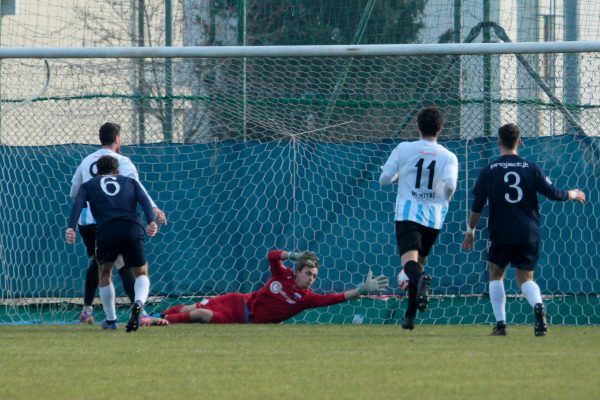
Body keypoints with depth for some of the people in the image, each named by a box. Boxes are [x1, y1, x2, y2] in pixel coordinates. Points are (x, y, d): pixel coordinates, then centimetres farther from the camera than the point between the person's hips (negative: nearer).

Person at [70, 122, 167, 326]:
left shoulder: (86, 161, 17)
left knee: (97, 262, 26)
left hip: (85, 222, 6)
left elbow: (74, 193, 25)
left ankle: (87, 311, 29)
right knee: (124, 266, -12)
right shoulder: (121, 161, -2)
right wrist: (153, 208, -28)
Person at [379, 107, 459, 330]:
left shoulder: (404, 149, 2)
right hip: (434, 216, 3)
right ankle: (410, 316, 19)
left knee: (409, 261, -17)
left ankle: (421, 279, -53)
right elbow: (450, 183, -15)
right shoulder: (448, 156, 2)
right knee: (419, 261, 18)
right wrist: (445, 200, 6)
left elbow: (384, 179, 2)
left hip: (407, 213, -3)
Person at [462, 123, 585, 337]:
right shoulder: (531, 168, -1)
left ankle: (500, 324, 5)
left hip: (501, 233, -1)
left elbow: (477, 205, -1)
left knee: (496, 274, 17)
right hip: (529, 234, 1)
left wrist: (470, 230, 10)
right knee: (525, 277, 10)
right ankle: (537, 305, -24)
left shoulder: (489, 171, -3)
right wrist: (573, 194, 20)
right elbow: (553, 193, 0)